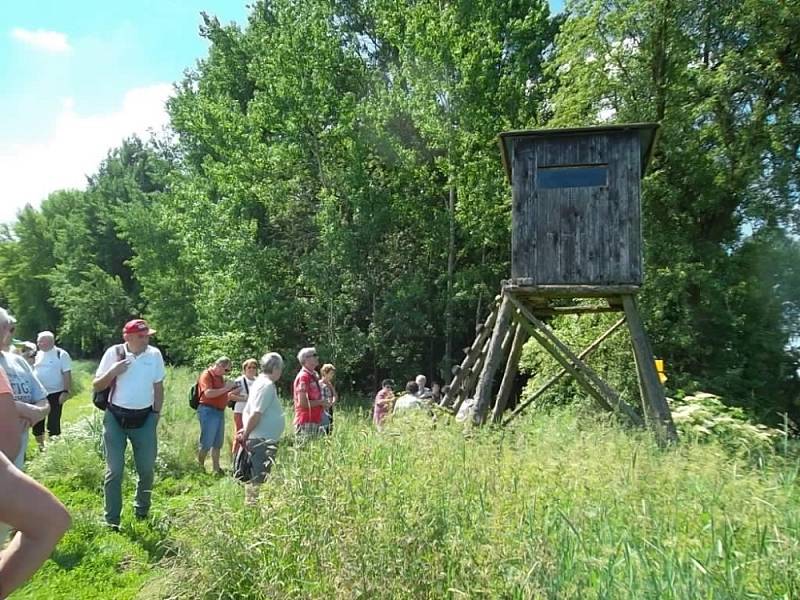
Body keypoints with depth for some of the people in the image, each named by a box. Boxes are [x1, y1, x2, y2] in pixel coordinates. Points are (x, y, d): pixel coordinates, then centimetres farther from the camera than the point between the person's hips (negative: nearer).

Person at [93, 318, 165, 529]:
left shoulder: (155, 354, -3)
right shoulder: (114, 353, -7)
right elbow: (96, 387, 0)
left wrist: (157, 414, 5)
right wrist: (112, 372, -18)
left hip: (144, 419, 2)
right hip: (115, 418, -1)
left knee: (147, 469, 9)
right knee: (114, 470, 3)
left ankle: (142, 513, 29)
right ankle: (111, 521, 14)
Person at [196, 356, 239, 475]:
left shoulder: (220, 377, 16)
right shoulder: (206, 375, -9)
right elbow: (208, 393, -22)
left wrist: (234, 390, 9)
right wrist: (225, 388, -19)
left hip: (220, 412, 9)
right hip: (208, 411, -9)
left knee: (217, 443, 12)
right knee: (206, 443, -5)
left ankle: (216, 469, 18)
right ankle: (199, 468, 7)